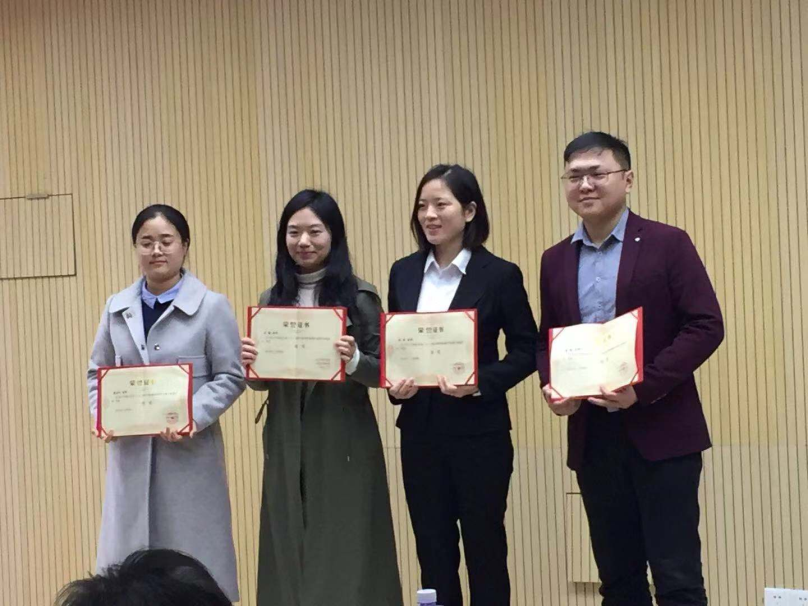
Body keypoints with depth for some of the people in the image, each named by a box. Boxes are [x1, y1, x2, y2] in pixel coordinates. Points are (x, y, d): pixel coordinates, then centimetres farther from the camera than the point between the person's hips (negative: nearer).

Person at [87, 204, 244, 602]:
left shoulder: (212, 306, -2)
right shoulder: (117, 308, 10)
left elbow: (231, 377, -4)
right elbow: (97, 372, 15)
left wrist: (193, 418, -18)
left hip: (190, 450, -3)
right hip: (130, 450, 3)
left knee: (192, 558, 3)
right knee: (127, 559, 4)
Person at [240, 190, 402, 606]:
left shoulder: (359, 297, -4)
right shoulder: (271, 300, 9)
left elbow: (383, 373, -4)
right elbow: (263, 381, 13)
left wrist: (354, 361, -24)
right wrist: (250, 364, -8)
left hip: (344, 445, -4)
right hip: (286, 445, 4)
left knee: (345, 556, 0)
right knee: (291, 555, 8)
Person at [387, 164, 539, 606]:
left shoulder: (499, 275, -7)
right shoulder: (403, 272, 6)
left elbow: (526, 351, -5)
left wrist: (479, 383, -19)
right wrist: (394, 383, -8)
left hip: (479, 432, -4)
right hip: (419, 431, 4)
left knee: (484, 549, 6)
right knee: (432, 551, 10)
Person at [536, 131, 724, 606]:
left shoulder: (667, 244, -3)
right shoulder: (556, 260, 12)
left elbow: (706, 326, -9)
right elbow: (547, 340, 17)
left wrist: (643, 387, -18)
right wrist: (551, 386, -4)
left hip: (661, 431, -5)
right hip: (593, 436, 5)